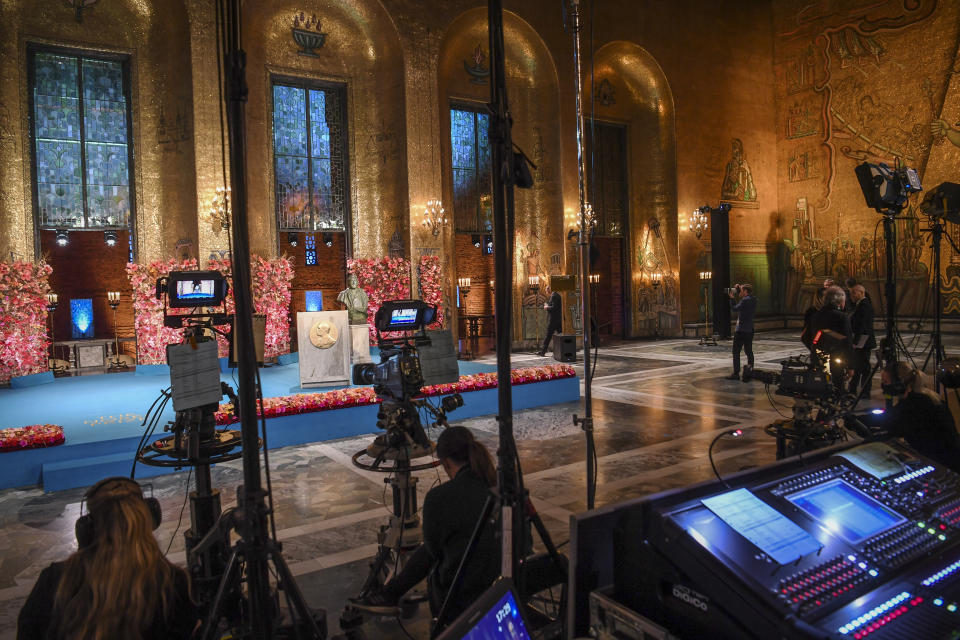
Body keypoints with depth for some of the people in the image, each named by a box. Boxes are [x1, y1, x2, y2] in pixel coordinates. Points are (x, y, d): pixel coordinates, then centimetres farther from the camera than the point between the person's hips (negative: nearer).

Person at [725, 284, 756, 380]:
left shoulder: (745, 300, -17)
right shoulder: (753, 300, 10)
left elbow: (735, 308, -13)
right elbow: (740, 306, 16)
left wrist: (732, 298, -2)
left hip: (741, 330, -9)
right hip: (750, 330, 9)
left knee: (736, 351, -2)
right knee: (749, 351, 11)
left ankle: (736, 373, -2)